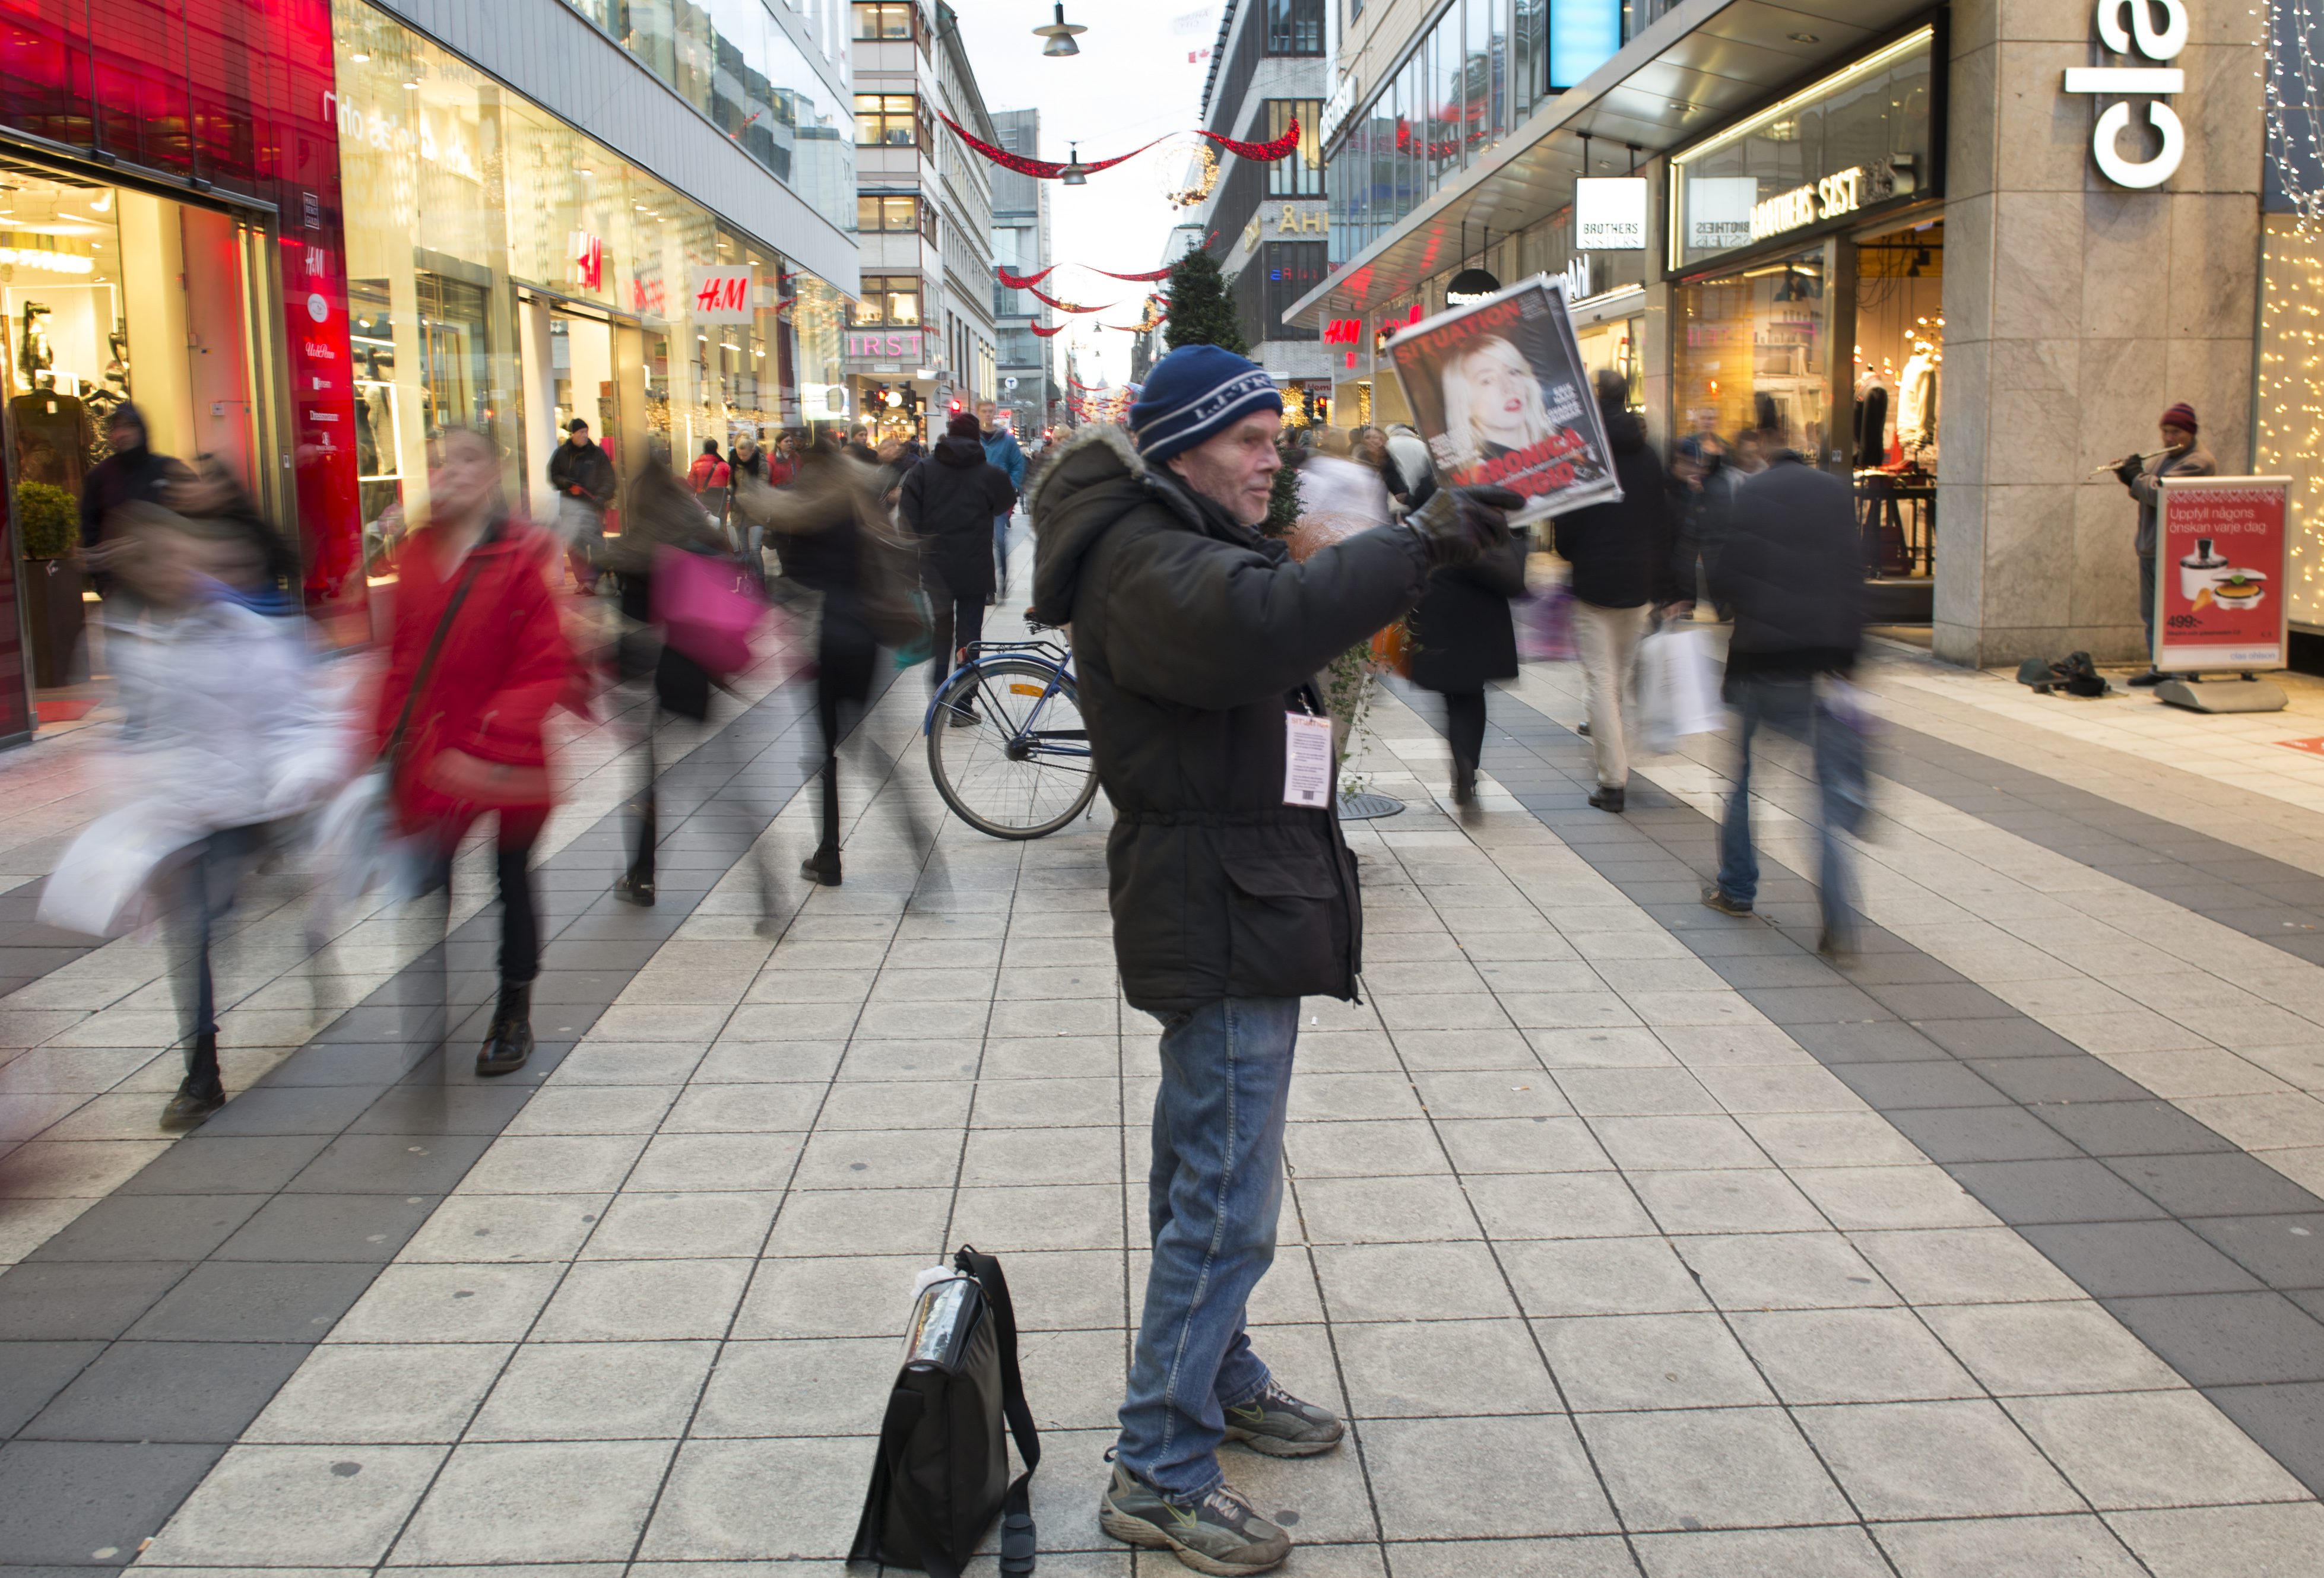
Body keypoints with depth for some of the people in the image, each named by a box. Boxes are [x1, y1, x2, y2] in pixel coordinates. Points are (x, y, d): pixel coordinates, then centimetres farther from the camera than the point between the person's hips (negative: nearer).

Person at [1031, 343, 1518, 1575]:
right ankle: (1157, 1474, 1)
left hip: (1242, 906, 11)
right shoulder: (1144, 561, -18)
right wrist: (1418, 546, -37)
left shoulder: (1194, 544, 18)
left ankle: (1218, 1380, 38)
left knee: (1204, 1178, 22)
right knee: (1229, 1204, -8)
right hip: (1220, 920, -11)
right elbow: (1256, 622, -38)